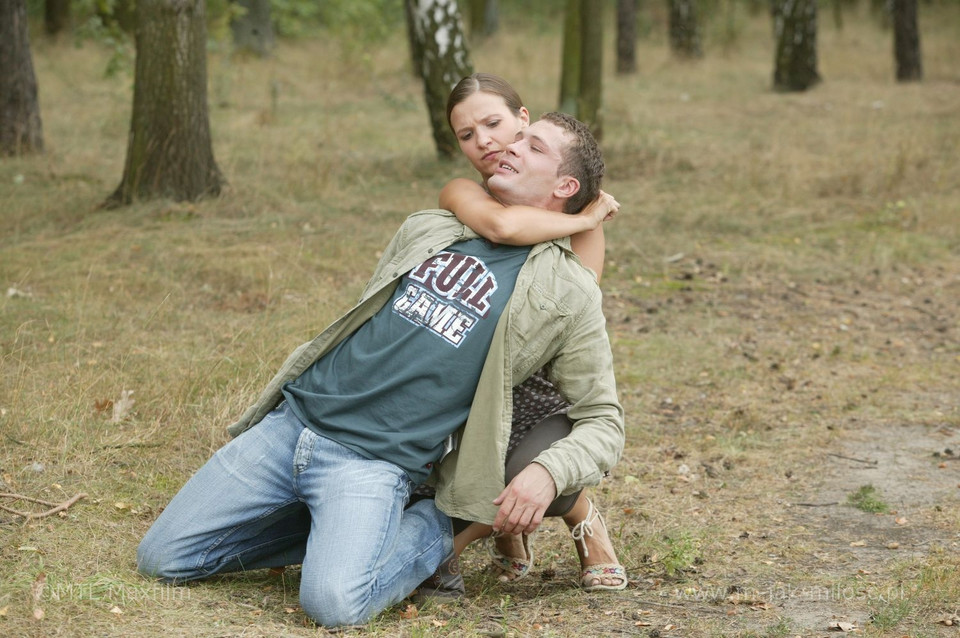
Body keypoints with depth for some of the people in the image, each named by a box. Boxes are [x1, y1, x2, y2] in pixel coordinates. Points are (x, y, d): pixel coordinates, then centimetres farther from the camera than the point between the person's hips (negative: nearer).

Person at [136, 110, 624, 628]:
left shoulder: (566, 292, 2)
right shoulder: (427, 230, 16)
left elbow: (602, 420, 3)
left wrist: (548, 472, -16)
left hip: (373, 463, -5)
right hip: (288, 423, 5)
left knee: (334, 602, -30)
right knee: (161, 559, 1)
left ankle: (431, 530, 1)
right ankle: (335, 528, 15)